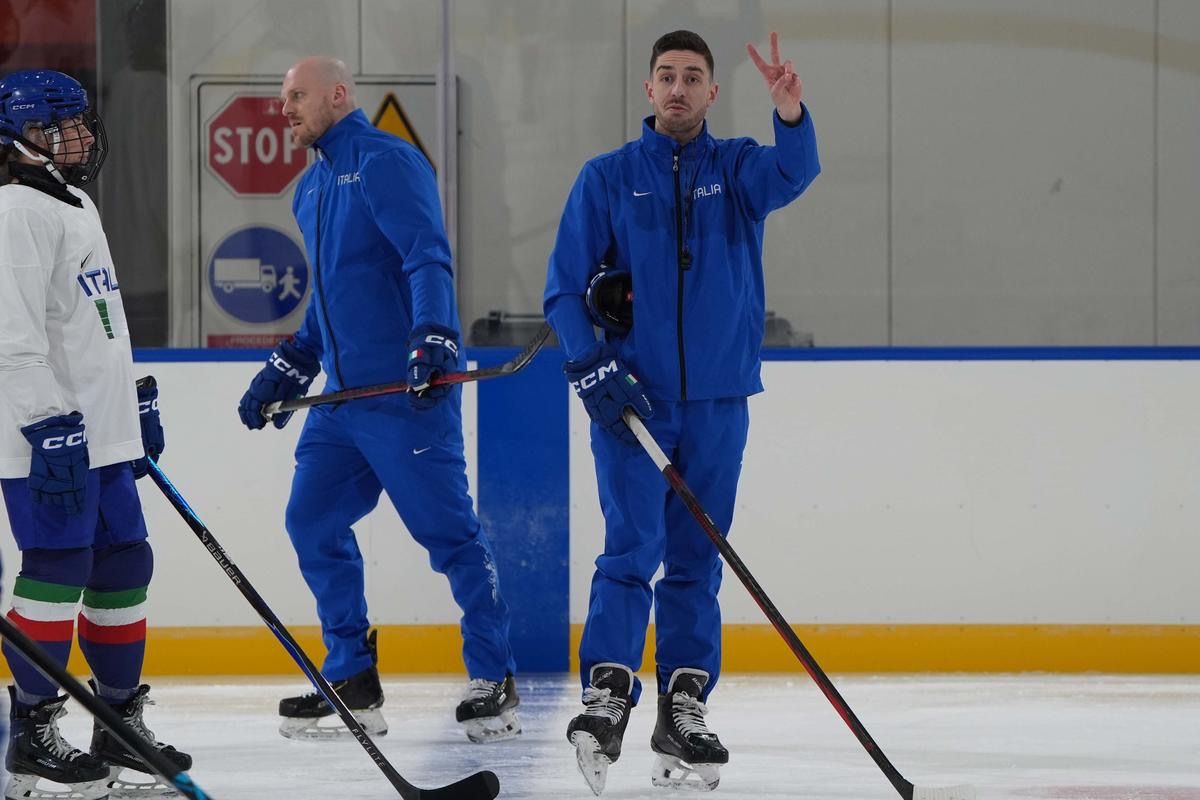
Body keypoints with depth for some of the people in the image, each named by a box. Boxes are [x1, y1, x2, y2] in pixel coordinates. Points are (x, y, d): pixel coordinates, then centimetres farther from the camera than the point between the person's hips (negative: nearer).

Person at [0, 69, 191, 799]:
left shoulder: (78, 208, 20)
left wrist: (138, 401, 27)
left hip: (102, 435, 10)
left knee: (124, 565, 11)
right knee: (59, 568, -9)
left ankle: (121, 720, 19)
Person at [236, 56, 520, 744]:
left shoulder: (386, 162, -9)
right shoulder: (312, 190, 20)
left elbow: (428, 256, -20)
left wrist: (434, 337, -33)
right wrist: (285, 373, 26)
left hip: (407, 391, -9)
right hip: (343, 394, 9)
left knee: (447, 530, -7)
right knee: (314, 522, 6)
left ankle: (495, 680, 0)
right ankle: (353, 679, 14)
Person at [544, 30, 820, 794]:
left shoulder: (737, 168, 6)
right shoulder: (608, 178, 3)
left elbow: (792, 174, -18)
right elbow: (566, 286, 2)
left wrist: (791, 115, -39)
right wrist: (593, 367, -11)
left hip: (715, 399, 2)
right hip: (630, 395, -2)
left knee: (696, 558, 6)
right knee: (634, 547, -13)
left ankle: (683, 714, 11)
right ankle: (607, 697, -15)